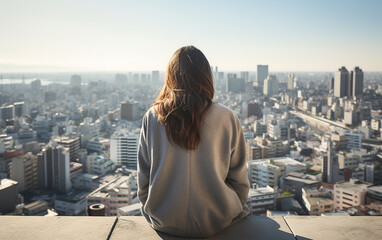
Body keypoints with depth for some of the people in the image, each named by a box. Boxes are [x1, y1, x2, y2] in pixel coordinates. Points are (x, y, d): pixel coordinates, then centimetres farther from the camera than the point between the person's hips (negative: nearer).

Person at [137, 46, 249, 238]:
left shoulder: (152, 117, -9)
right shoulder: (226, 118, -11)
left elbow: (143, 176, 0)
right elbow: (239, 179, -3)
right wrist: (233, 208, 16)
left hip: (164, 222, 2)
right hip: (216, 222, -1)